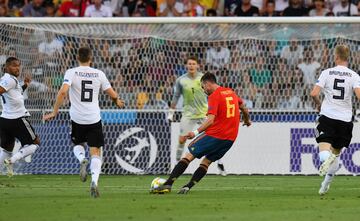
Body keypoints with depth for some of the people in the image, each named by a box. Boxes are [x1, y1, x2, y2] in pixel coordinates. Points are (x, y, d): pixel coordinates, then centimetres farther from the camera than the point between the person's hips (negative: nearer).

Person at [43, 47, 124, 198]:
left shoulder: (71, 72, -5)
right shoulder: (99, 74, 2)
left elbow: (63, 92, -18)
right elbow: (112, 94, 8)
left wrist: (55, 112, -12)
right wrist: (118, 102, 31)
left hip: (77, 118, 0)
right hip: (94, 119, 0)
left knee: (78, 144, 26)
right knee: (95, 153, 3)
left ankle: (82, 159, -7)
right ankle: (94, 181, -19)